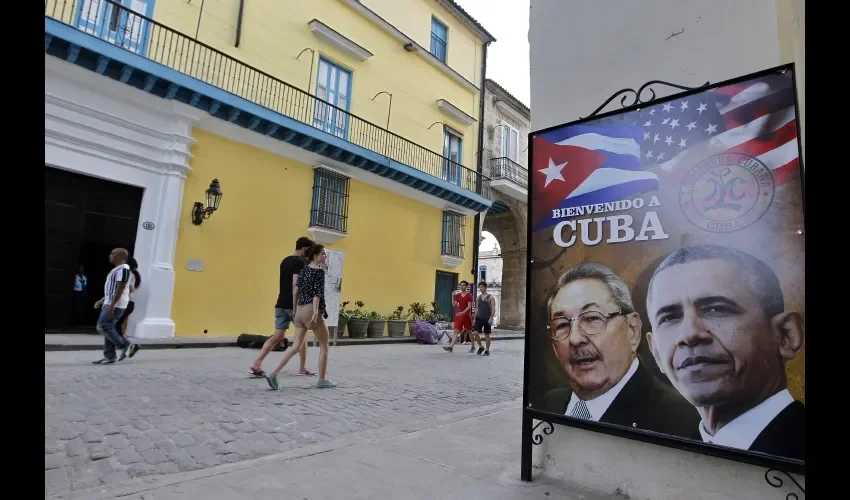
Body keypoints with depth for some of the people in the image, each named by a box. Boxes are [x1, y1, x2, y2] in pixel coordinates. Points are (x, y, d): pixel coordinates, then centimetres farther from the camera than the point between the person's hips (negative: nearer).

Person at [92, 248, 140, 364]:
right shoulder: (117, 269, 20)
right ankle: (109, 357, 11)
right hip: (110, 304, 10)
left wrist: (112, 304, -25)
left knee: (103, 327, -11)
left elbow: (120, 288, -21)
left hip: (115, 305, -10)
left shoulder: (123, 268, -13)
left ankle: (126, 345, -7)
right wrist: (102, 301, 23)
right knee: (108, 328, 8)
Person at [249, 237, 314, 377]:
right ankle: (302, 368, 16)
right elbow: (295, 285, -21)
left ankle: (257, 363, -2)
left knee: (278, 336, 8)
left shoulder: (285, 261, 16)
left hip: (281, 304, 8)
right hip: (292, 304, -7)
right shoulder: (300, 262, -12)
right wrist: (295, 307, -23)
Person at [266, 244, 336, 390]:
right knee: (324, 345, 7)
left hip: (300, 311, 8)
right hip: (311, 311, -8)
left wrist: (294, 310, 22)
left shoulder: (304, 269, 15)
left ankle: (274, 374, 2)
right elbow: (317, 293, -21)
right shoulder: (319, 271, -9)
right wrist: (315, 312, -29)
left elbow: (296, 291, 17)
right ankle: (322, 380, 13)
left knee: (296, 346, 11)